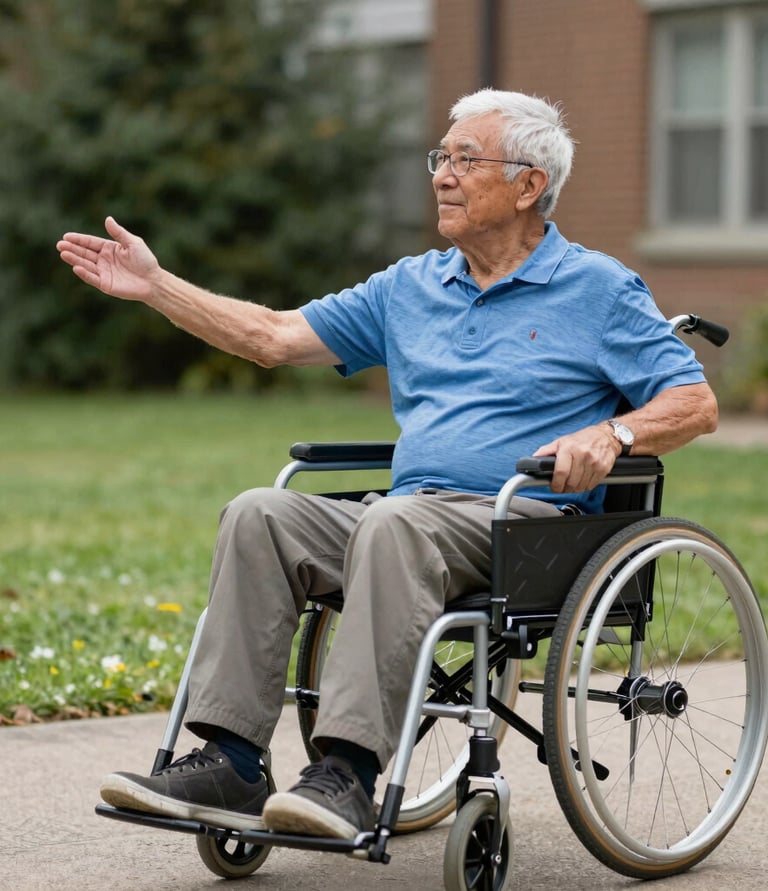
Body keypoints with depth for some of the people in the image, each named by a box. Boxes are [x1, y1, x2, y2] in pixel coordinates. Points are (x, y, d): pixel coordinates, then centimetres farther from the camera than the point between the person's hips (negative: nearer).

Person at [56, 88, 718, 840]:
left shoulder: (598, 290, 6)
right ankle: (228, 762, -25)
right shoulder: (410, 286, 21)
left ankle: (348, 772, -43)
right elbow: (276, 337, 19)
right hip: (410, 513, 6)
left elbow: (695, 403, 0)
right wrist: (154, 286, 14)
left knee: (393, 521, -36)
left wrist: (612, 435, -19)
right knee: (259, 513, -19)